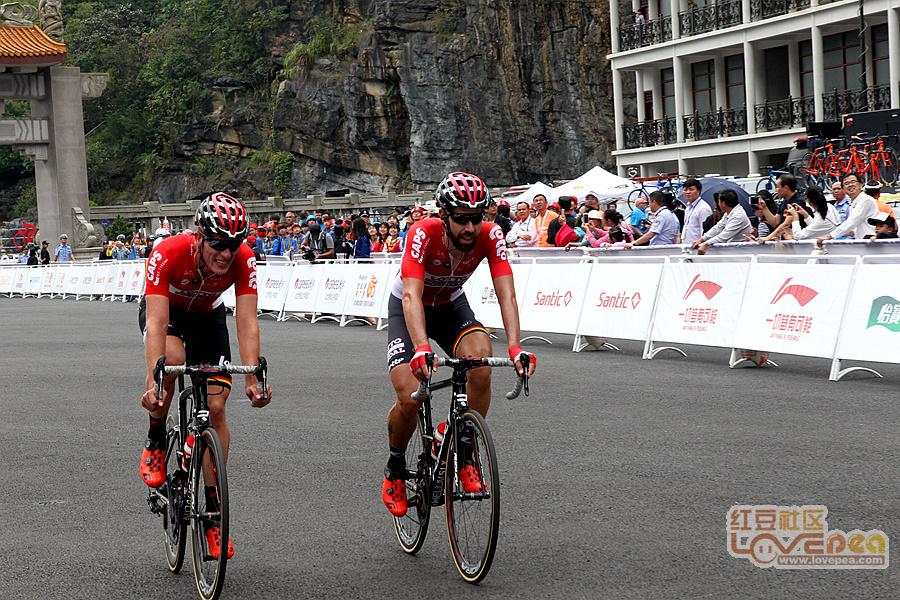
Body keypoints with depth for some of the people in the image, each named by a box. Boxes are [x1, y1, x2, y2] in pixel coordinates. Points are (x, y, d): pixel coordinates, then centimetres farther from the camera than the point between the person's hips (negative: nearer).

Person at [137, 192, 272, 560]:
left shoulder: (244, 260, -31)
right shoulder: (168, 254, -38)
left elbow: (247, 322, -33)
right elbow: (157, 323, -43)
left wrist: (252, 380, -45)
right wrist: (152, 383, -53)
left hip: (207, 316, 2)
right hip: (164, 310, -2)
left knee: (216, 406, -9)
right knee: (173, 358, -37)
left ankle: (213, 510, -1)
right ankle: (156, 441, -11)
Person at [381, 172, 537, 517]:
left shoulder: (490, 236, -26)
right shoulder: (424, 234, -34)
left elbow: (506, 294, -31)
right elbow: (412, 296, -44)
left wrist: (515, 347, -47)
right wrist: (421, 349, -60)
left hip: (451, 305, 2)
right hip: (408, 307, -2)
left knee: (481, 359, -29)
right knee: (409, 398, -20)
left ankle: (466, 458, -12)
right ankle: (395, 469, 10)